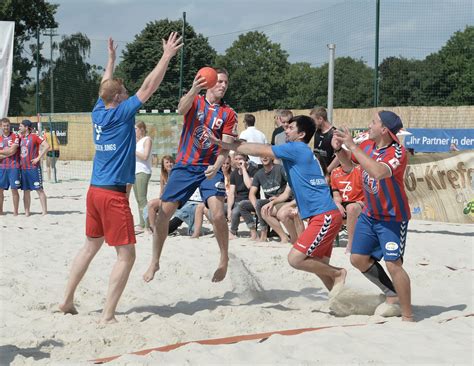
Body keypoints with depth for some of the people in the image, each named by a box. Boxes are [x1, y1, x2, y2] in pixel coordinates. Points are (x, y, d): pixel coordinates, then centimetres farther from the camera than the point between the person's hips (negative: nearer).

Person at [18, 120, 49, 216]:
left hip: (34, 168, -7)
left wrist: (38, 158, -17)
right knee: (26, 191, 8)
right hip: (23, 168, 7)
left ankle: (44, 211, -5)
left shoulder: (34, 137, -8)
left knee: (39, 189, -5)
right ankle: (27, 212, 12)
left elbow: (47, 146, -17)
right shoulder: (21, 138, 12)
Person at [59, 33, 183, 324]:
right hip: (114, 194, -8)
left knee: (91, 246, 21)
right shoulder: (122, 113, -11)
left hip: (95, 190, 8)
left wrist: (111, 59, 38)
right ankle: (108, 316, -8)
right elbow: (149, 87, -12)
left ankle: (68, 301, 25)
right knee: (126, 255, -4)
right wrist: (167, 56, -6)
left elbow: (106, 87, 27)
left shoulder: (99, 112, 8)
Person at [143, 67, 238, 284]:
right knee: (164, 213, -3)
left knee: (218, 214, -19)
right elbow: (181, 109, -22)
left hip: (210, 169, 0)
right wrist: (194, 90, -43)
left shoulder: (228, 113, 3)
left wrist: (216, 167, -23)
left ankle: (224, 260, 1)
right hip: (184, 166, 1)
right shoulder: (194, 101, 2)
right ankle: (155, 262, 13)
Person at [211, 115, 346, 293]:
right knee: (319, 266, 11)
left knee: (295, 259, -13)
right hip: (324, 216, 10)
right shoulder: (302, 152, 19)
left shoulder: (297, 148, -8)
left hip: (325, 216, -10)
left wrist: (226, 145, -4)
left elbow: (259, 150, -8)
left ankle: (338, 274, 2)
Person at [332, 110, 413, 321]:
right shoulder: (367, 145, -2)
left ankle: (408, 316, -5)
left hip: (392, 218, -8)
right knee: (358, 259, 7)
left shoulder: (397, 152, -23)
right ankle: (393, 295, 24)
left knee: (393, 265, -15)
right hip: (369, 214, 8)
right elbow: (348, 160, 18)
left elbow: (378, 172, -43)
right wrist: (338, 148, -6)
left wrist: (352, 146, -38)